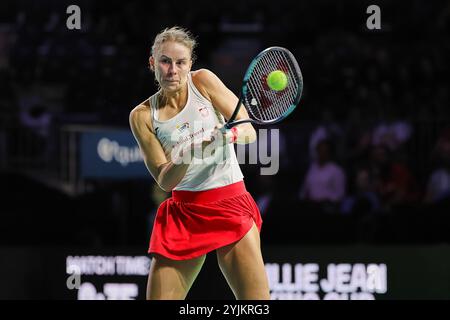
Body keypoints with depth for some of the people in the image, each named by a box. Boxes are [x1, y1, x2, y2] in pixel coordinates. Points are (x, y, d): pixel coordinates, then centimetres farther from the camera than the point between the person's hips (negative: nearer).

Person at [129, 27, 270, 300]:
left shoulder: (203, 81, -1)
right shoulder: (142, 116, 0)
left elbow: (249, 131, -4)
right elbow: (165, 181, -5)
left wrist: (231, 134, -27)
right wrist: (184, 157, -26)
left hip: (231, 205, -1)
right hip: (183, 213, 2)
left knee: (257, 304, -14)